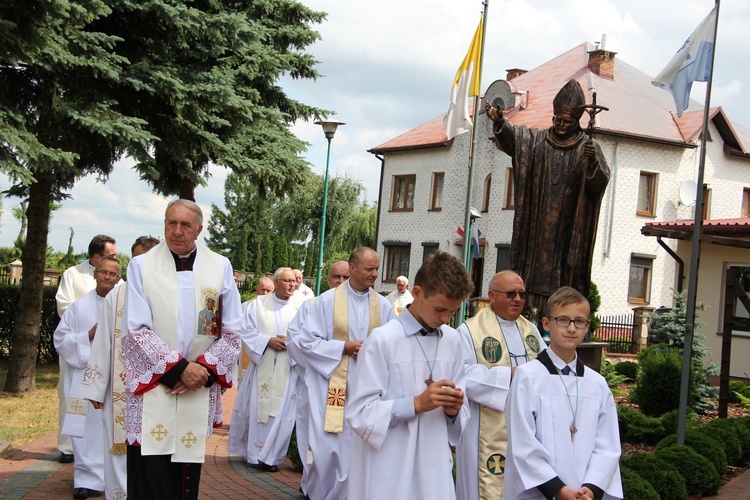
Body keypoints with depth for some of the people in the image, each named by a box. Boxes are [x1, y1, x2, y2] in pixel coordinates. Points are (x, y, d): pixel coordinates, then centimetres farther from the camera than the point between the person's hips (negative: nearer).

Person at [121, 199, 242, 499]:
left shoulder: (220, 268, 5)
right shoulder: (141, 266, 0)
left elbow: (231, 332, 5)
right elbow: (137, 329, -6)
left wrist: (203, 368, -9)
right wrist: (179, 367, -13)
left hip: (198, 392, 2)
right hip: (151, 389, -2)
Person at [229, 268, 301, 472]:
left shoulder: (300, 307, 3)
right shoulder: (259, 304, 4)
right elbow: (247, 331, 0)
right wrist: (268, 341, -12)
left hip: (287, 369, 0)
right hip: (262, 365, 0)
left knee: (281, 412, -1)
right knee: (256, 409, 6)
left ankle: (270, 457, 8)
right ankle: (253, 453, 21)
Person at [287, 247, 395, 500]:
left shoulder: (383, 306, 5)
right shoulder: (327, 300, -3)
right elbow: (306, 340, -4)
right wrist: (344, 347, -10)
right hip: (331, 388, -2)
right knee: (326, 450, 1)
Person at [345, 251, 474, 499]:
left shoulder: (452, 341, 6)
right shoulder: (383, 340, -11)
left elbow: (457, 408, 13)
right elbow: (360, 412, -12)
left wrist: (454, 409, -9)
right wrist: (417, 403, -21)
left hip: (436, 470, 5)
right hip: (388, 475, -4)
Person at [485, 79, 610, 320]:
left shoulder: (588, 148, 3)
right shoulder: (537, 140, 10)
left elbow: (600, 183, -9)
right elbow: (510, 137, -6)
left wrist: (593, 162, -30)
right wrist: (499, 121, -26)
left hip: (568, 226, -2)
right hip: (538, 225, 2)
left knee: (564, 271, -6)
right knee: (535, 264, -3)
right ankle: (532, 309, -1)